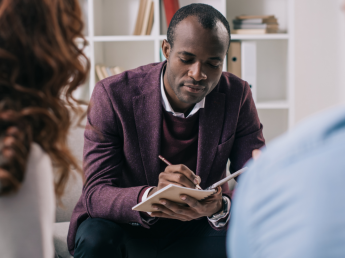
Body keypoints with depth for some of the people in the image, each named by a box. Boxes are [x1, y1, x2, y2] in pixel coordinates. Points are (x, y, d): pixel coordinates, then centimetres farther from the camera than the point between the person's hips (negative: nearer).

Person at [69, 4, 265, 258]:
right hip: (126, 228, -1)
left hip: (196, 228, 2)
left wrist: (220, 208, -36)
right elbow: (96, 194, -22)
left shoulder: (237, 96, -10)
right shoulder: (113, 94, -17)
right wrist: (150, 197, -44)